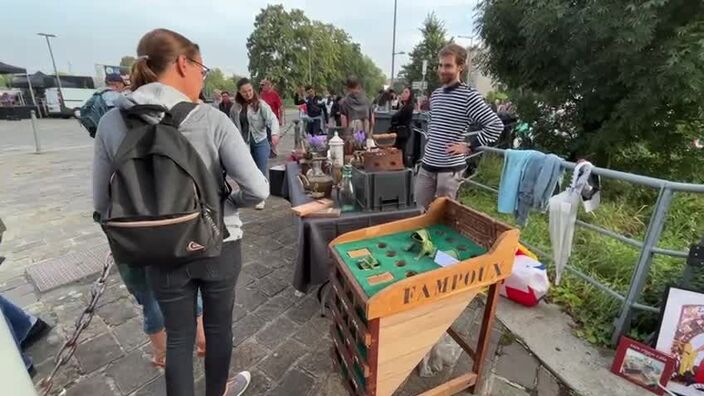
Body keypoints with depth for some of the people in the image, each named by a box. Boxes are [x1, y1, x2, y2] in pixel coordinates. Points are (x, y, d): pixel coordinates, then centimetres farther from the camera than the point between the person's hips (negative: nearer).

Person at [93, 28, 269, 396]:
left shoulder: (112, 122, -7)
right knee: (219, 325, 23)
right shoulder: (212, 119, -17)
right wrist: (231, 202, -1)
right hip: (218, 246, -1)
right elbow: (257, 190, -21)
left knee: (178, 336, 21)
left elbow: (102, 203, 0)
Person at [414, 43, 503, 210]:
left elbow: (496, 125, -14)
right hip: (427, 164, 7)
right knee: (420, 210, 15)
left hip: (450, 168, -6)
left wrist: (469, 146, -14)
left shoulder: (469, 96, -11)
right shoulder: (435, 94, 11)